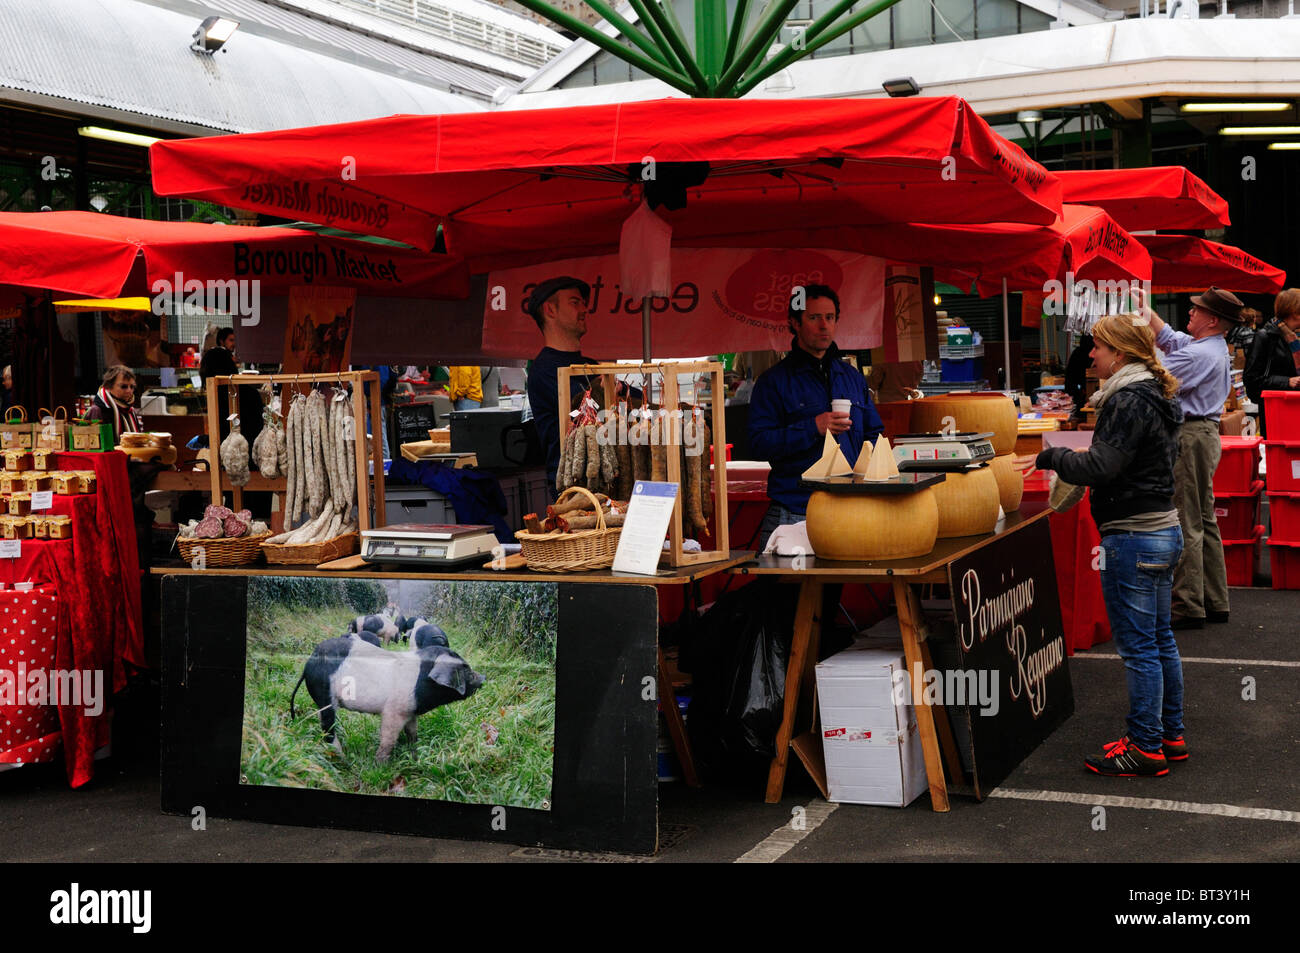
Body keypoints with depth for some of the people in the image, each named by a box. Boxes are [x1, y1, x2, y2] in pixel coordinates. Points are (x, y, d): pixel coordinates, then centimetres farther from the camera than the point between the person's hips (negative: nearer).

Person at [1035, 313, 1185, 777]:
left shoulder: (1129, 402, -18)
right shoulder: (1156, 396, 13)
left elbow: (1099, 467, -22)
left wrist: (1050, 456, -9)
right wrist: (1082, 458, 15)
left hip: (1134, 538, -11)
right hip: (1164, 529, 11)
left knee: (1138, 647, -3)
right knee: (1160, 640, 17)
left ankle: (1145, 747, 5)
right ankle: (1170, 736, 26)